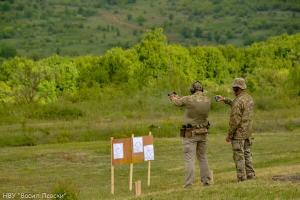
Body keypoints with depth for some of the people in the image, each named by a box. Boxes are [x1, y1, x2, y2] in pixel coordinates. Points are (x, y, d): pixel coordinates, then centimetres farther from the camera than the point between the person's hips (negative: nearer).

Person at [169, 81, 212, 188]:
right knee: (202, 157, 19)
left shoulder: (189, 99, -17)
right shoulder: (207, 100, 0)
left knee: (189, 159, -5)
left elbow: (178, 102, 2)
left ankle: (189, 185, -9)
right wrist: (178, 97, 29)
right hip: (203, 133, 5)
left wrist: (173, 96, 28)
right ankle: (206, 180, 23)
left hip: (190, 134, -5)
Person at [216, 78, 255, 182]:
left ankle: (242, 179, -4)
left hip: (238, 133, -8)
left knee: (239, 156, -4)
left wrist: (229, 135, -14)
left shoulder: (238, 101, -19)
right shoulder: (249, 98, 8)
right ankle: (250, 176, 14)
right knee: (247, 154, 14)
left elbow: (235, 120, -21)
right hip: (248, 133, 8)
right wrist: (225, 100, 29)